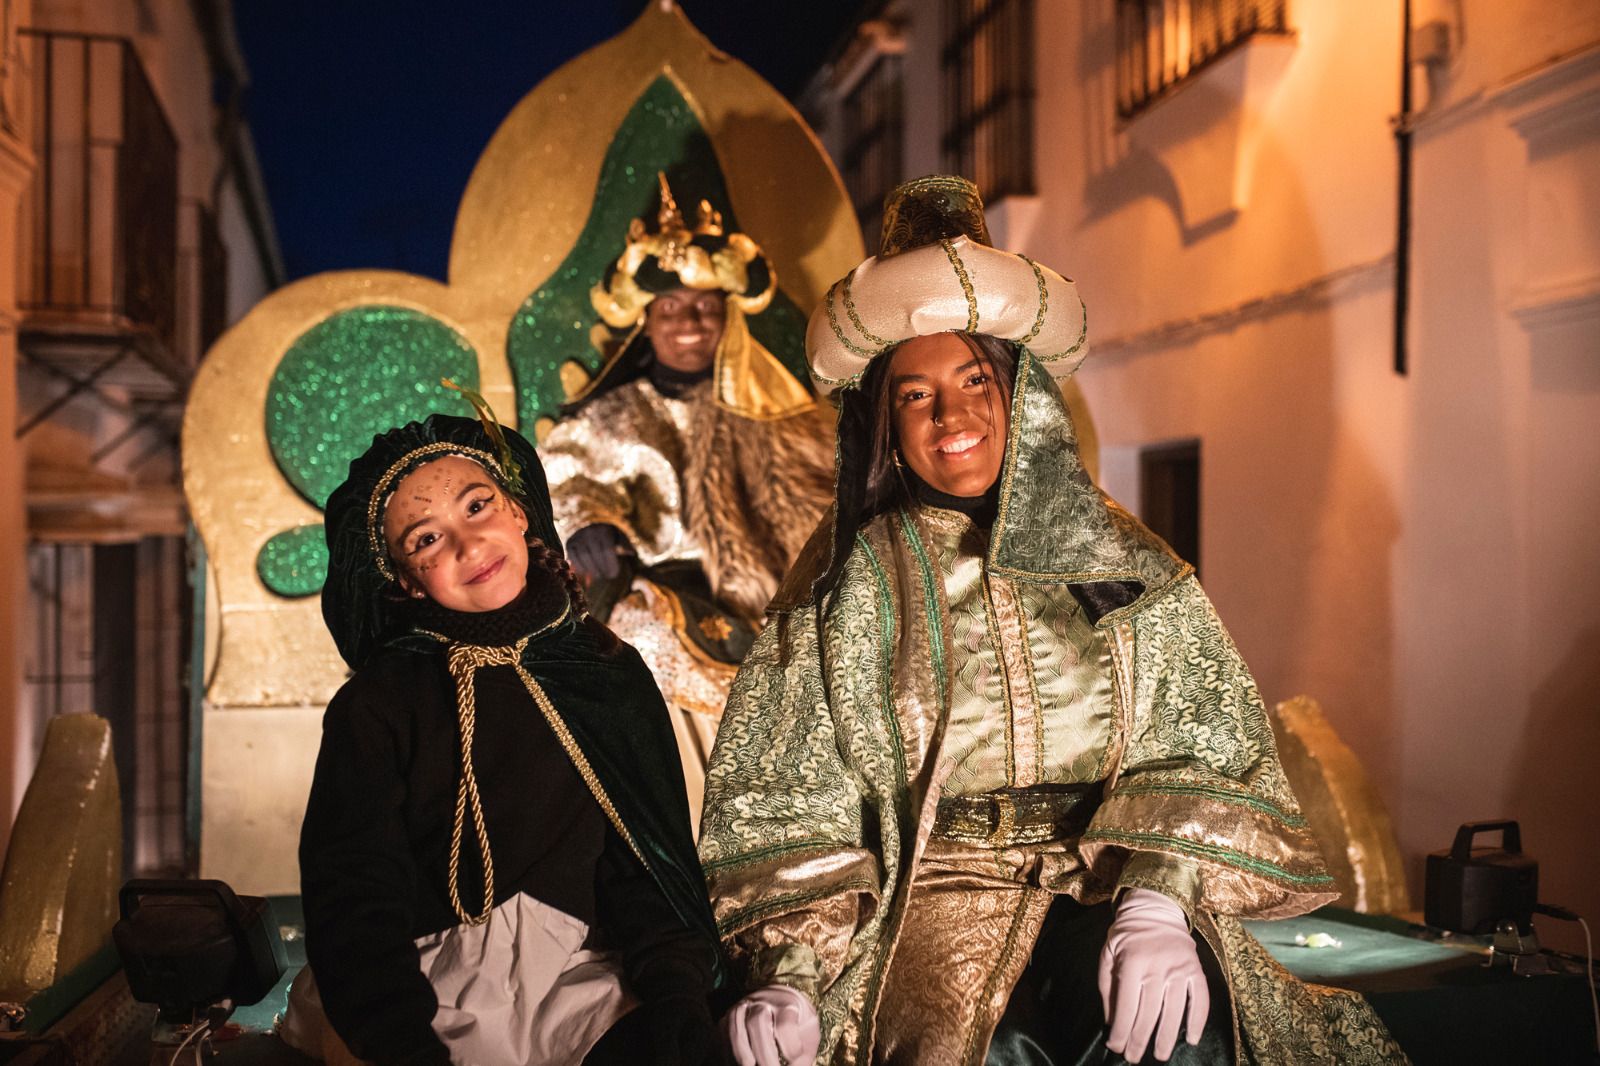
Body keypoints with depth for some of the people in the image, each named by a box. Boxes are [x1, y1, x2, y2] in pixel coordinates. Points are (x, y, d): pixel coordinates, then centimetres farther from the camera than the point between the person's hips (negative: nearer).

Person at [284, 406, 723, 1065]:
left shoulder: (613, 677, 9)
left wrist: (674, 988, -12)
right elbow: (353, 908, -6)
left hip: (570, 983, 1)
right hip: (416, 993, 0)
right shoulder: (374, 708, 0)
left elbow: (645, 869, 6)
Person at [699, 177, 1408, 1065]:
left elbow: (1206, 749, 3)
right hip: (932, 896, -1)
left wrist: (1155, 896, -16)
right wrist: (792, 974, -10)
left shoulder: (1120, 559, 11)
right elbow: (790, 800, 6)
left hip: (1108, 888, 1)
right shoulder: (850, 583, 8)